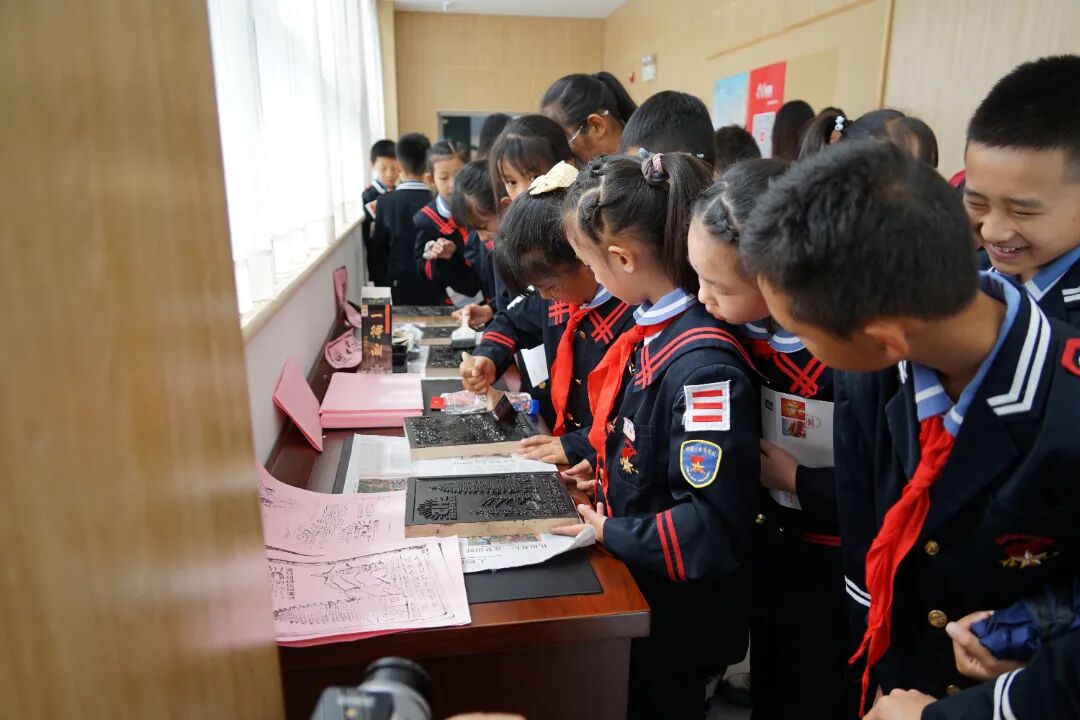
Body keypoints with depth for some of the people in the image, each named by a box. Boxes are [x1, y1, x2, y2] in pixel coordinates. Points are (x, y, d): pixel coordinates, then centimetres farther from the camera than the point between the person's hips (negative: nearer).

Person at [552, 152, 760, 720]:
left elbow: (716, 524, -30)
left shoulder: (702, 363, -31)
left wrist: (611, 532, -21)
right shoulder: (653, 330, -3)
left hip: (678, 611, -8)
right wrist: (606, 470, 3)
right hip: (635, 577, 8)